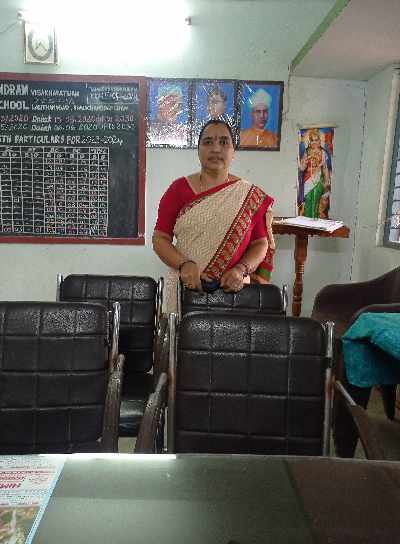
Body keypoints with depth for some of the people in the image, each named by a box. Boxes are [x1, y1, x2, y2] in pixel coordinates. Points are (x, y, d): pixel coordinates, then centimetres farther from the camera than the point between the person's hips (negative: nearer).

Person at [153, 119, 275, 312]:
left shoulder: (250, 195, 2)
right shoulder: (178, 189, 1)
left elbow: (260, 243, 5)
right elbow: (160, 239, 0)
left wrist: (241, 269, -13)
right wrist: (184, 265, -17)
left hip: (231, 289, 1)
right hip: (185, 287, 0)